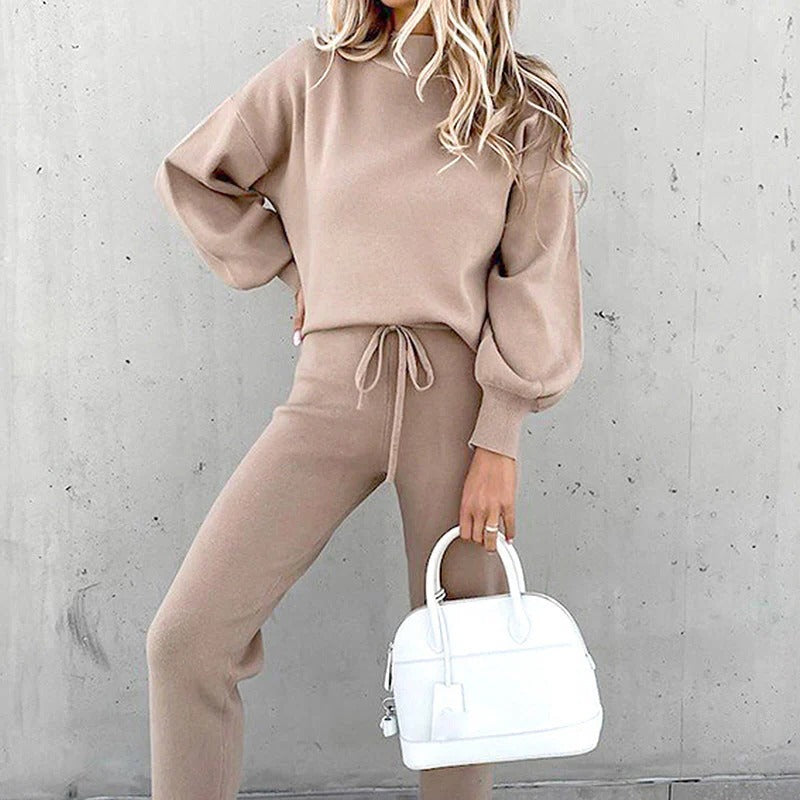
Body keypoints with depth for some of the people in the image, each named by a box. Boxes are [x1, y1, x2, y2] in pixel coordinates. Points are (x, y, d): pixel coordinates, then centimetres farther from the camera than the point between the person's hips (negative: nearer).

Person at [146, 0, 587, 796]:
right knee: (186, 635, -7)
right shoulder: (318, 73, 6)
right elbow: (190, 175, 16)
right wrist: (295, 273, 11)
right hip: (334, 393, 1)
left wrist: (499, 442, -7)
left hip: (458, 399, 0)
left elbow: (538, 283, 0)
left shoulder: (521, 108, 4)